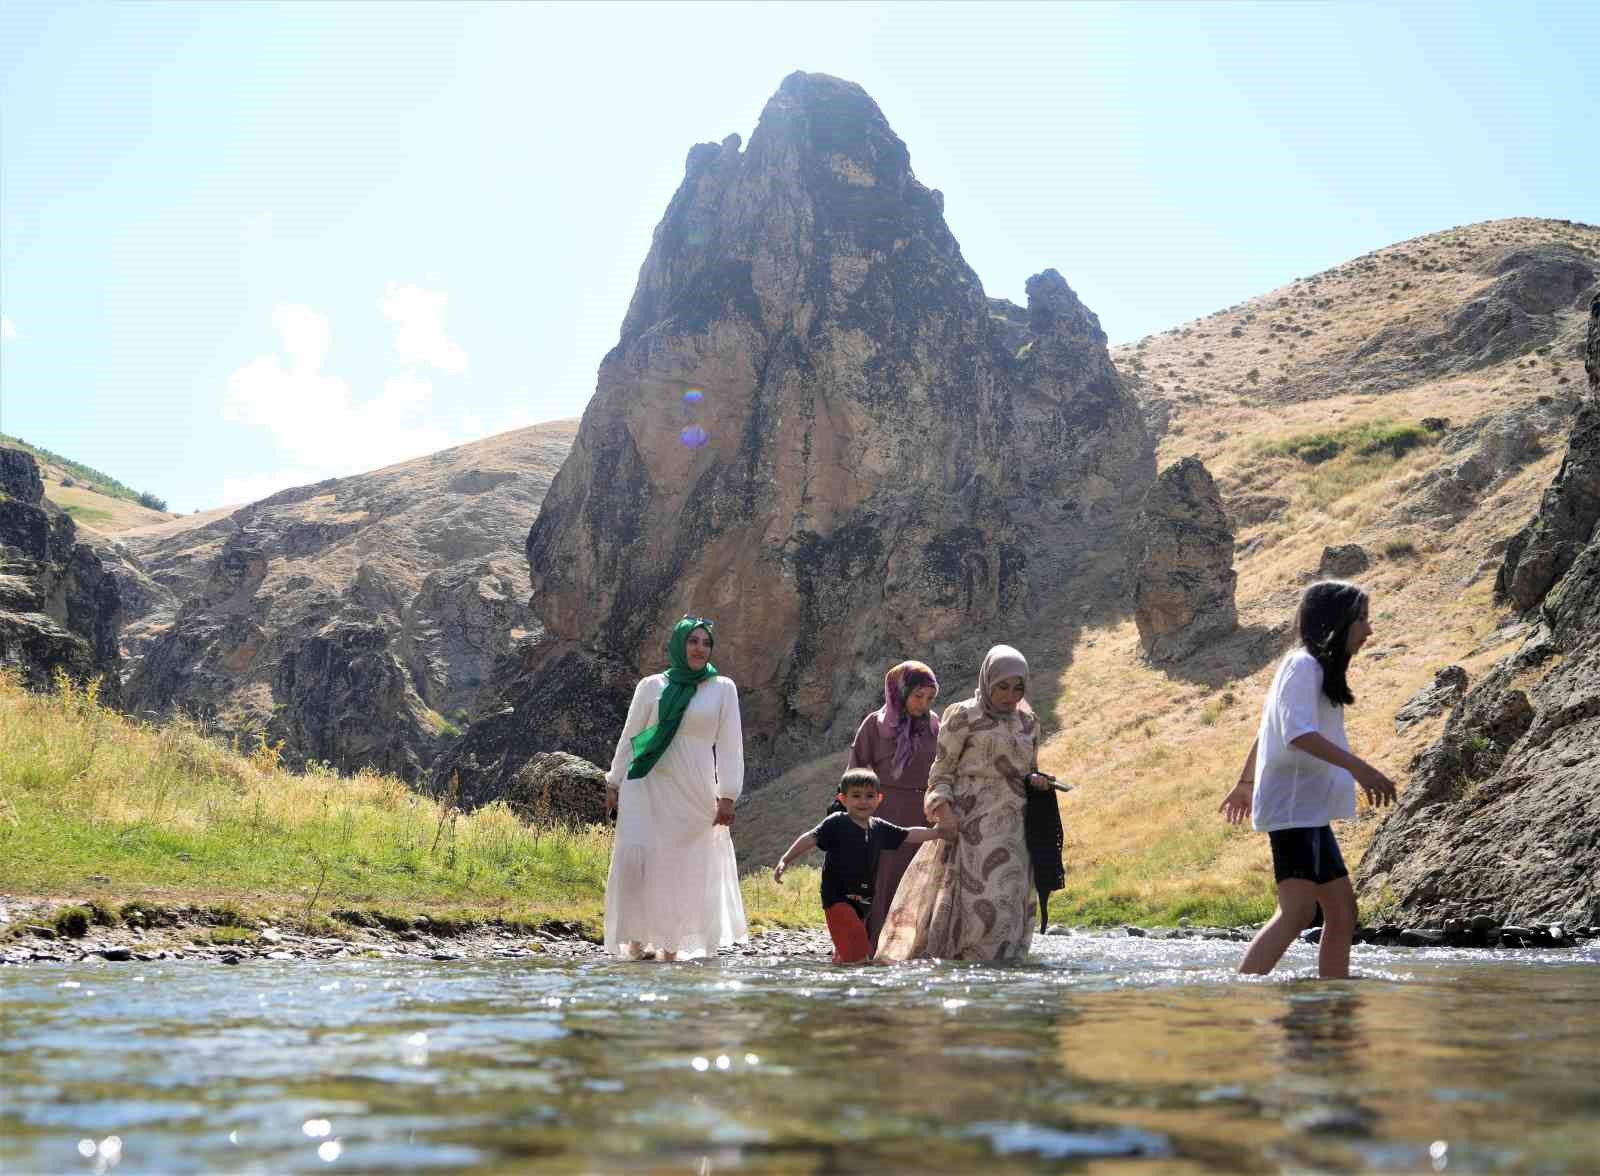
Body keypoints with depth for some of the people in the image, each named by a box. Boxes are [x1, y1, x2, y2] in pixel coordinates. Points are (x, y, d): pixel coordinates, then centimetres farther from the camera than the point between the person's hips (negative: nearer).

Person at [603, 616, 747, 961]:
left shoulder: (723, 688, 5)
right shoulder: (652, 686, 6)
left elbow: (730, 745, 2)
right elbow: (629, 738, 12)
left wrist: (727, 796, -5)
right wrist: (613, 784, 8)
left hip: (693, 793, 0)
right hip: (647, 788, 0)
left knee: (684, 868, 1)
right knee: (636, 858, -12)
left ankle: (671, 948, 13)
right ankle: (637, 940, -1)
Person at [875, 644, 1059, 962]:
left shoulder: (1028, 722, 14)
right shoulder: (963, 717, -1)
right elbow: (942, 770, 0)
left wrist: (1036, 780, 1)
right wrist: (943, 808, -16)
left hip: (1013, 829, 6)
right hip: (972, 826, -5)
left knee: (1010, 908, 2)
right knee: (978, 905, -15)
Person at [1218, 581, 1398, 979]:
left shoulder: (1317, 668, 20)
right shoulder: (1303, 666, -10)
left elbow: (1265, 730, 29)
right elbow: (1297, 732, -26)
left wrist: (1246, 783, 38)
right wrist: (1358, 767, -33)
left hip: (1310, 810, 11)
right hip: (1294, 807, -11)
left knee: (1341, 911, 11)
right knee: (1297, 911, -21)